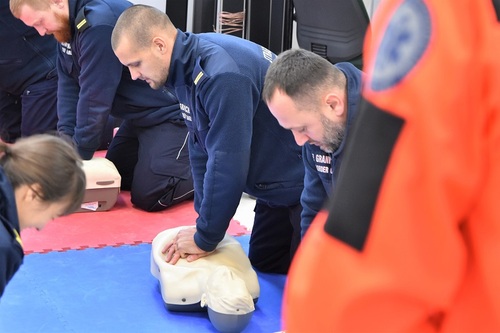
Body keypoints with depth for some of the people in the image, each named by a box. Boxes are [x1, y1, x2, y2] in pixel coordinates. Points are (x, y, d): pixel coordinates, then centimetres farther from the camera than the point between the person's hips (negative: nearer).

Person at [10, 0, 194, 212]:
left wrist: (77, 156, -16)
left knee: (147, 196, -17)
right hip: (140, 113, 10)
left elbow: (95, 99, -25)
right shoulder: (67, 24, 2)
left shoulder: (99, 23, -28)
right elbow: (69, 85, 4)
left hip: (169, 112, -10)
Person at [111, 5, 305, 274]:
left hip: (306, 183, -9)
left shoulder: (221, 74, -32)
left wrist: (206, 238, -18)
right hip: (276, 186, 9)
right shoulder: (186, 67, -2)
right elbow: (200, 149, 3)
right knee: (262, 264, 17)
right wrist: (204, 225, -1)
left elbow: (227, 163, -29)